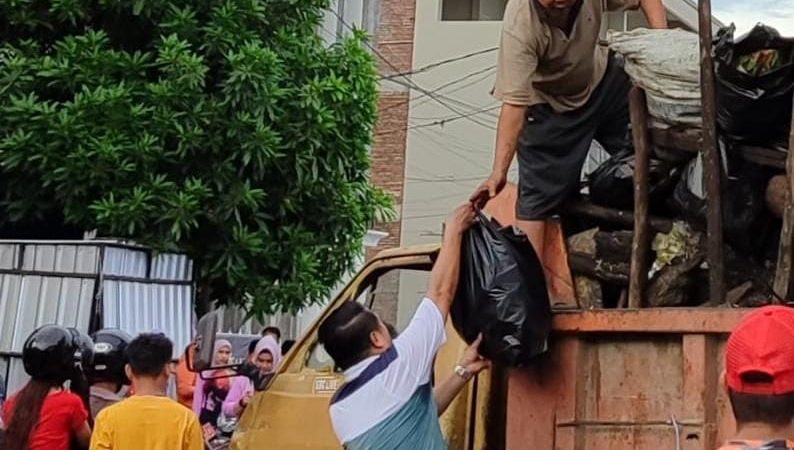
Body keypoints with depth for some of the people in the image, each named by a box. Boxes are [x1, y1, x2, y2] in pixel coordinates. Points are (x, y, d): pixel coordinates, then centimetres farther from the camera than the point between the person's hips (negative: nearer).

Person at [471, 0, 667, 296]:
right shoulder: (520, 25, -39)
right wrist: (499, 171, -45)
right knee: (537, 193, -11)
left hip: (602, 80, 5)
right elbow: (513, 104, -40)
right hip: (549, 104, -5)